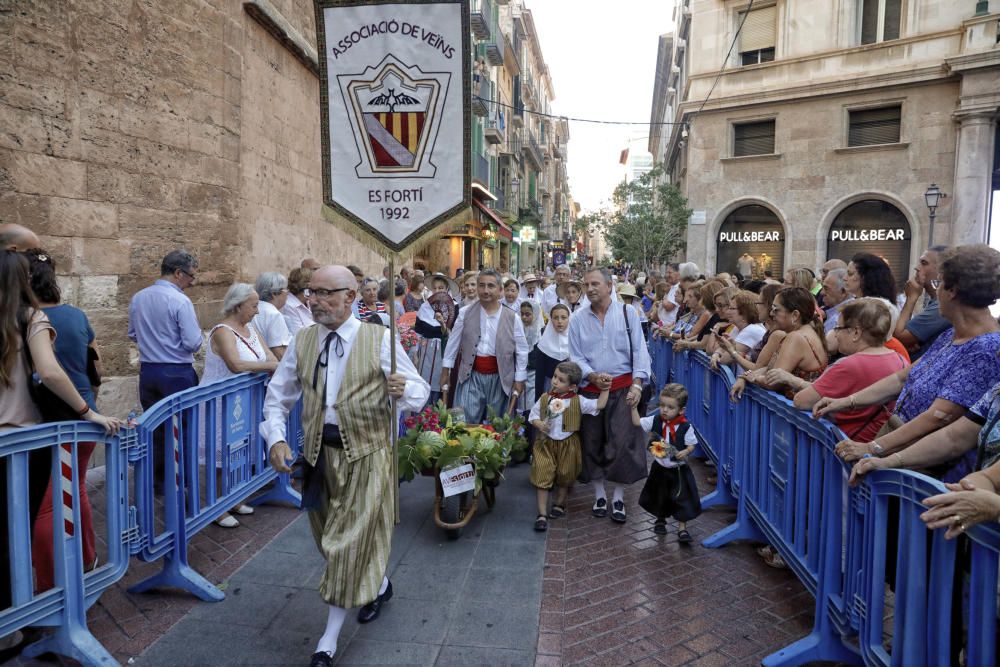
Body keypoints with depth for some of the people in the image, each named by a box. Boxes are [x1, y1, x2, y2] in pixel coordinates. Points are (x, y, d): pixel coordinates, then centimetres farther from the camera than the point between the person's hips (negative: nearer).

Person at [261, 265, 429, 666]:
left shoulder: (379, 340, -10)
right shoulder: (302, 341, 2)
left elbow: (420, 391, -6)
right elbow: (278, 395, 9)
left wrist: (403, 390, -30)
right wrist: (276, 439, -7)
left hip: (366, 453, -5)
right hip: (320, 452, 5)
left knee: (351, 540, -1)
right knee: (332, 536, 18)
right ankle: (379, 584, 47)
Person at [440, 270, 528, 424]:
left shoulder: (512, 318, -2)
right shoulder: (465, 313, 0)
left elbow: (521, 351, 2)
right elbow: (453, 343, 6)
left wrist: (519, 379, 1)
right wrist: (446, 370, 7)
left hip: (499, 377, 0)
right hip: (471, 376, 0)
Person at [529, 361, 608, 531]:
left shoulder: (578, 401, -9)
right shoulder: (545, 398, -4)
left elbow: (599, 405, -11)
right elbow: (533, 415, 3)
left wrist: (605, 389, -13)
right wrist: (539, 424, -16)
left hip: (568, 445, 0)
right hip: (545, 444, 0)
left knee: (564, 477, 16)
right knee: (542, 477, -2)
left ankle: (559, 504, 42)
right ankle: (542, 514, 7)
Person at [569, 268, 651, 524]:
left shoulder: (627, 312, -1)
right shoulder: (578, 319, 2)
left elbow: (639, 351, -2)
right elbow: (575, 357, 2)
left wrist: (637, 384, -11)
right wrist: (592, 376, -14)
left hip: (623, 388, -1)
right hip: (591, 389, 2)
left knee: (623, 443, -2)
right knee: (592, 443, 9)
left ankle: (618, 497, 15)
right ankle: (599, 494, 27)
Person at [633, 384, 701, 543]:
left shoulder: (685, 427, -16)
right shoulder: (655, 420, -8)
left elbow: (691, 445, -8)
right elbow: (637, 422, 0)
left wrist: (685, 452, -27)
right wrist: (634, 407, -6)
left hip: (678, 470, -3)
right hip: (660, 468, 3)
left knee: (682, 499, 0)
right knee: (659, 497, 18)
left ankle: (682, 528, 15)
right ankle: (660, 520, 42)